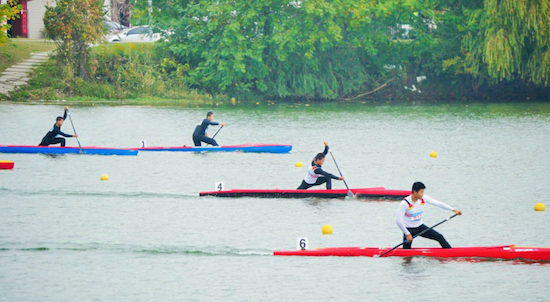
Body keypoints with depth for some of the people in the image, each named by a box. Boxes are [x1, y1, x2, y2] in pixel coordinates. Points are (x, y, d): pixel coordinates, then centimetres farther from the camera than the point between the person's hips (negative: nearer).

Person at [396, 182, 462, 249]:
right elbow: (398, 221, -24)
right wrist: (407, 234, -24)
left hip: (420, 227, 5)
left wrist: (453, 210, -14)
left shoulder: (424, 198, -7)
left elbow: (439, 204, -5)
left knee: (440, 237, -5)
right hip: (409, 229, -5)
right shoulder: (405, 203, -23)